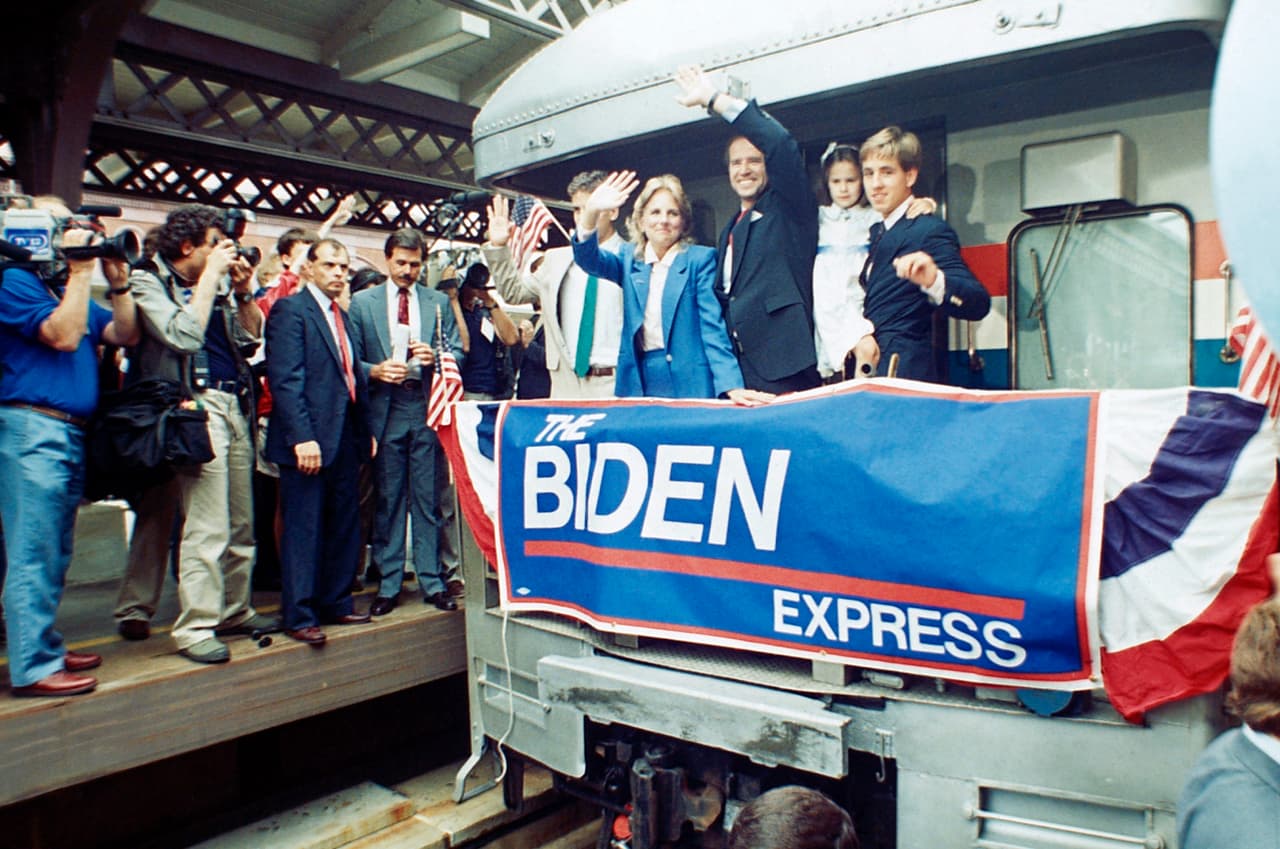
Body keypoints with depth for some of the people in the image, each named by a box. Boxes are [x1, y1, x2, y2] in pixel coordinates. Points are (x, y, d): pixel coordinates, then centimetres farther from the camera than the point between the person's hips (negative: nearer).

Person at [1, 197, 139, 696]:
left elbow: (125, 335, 13)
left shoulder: (70, 290, 21)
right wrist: (80, 270, -11)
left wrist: (118, 281, 4)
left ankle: (44, 646, 23)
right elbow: (63, 335, -16)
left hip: (71, 432, 9)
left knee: (55, 555, 13)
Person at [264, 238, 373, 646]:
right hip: (310, 439, -8)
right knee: (303, 529, 0)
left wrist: (366, 429, 13)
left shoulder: (342, 316, 19)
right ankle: (299, 615, 9)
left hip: (346, 438, 8)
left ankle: (335, 603, 23)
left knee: (343, 527, 12)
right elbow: (285, 379, -14)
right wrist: (302, 437, -21)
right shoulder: (290, 310, -5)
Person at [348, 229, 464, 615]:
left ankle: (432, 582, 13)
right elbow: (351, 361, 5)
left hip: (427, 409, 1)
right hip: (385, 410, 0)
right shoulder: (362, 303, 8)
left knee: (427, 499, 4)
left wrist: (435, 357, -12)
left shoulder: (439, 302, 11)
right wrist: (376, 371, -14)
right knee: (388, 500, 5)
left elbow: (457, 352, 8)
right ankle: (388, 585, 14)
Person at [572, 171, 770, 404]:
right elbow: (589, 260, -6)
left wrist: (731, 385, -18)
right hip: (638, 382, 3)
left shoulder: (700, 259, 0)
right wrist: (591, 213, -25)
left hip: (689, 383, -3)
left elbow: (712, 326, -7)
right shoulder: (630, 258, 11)